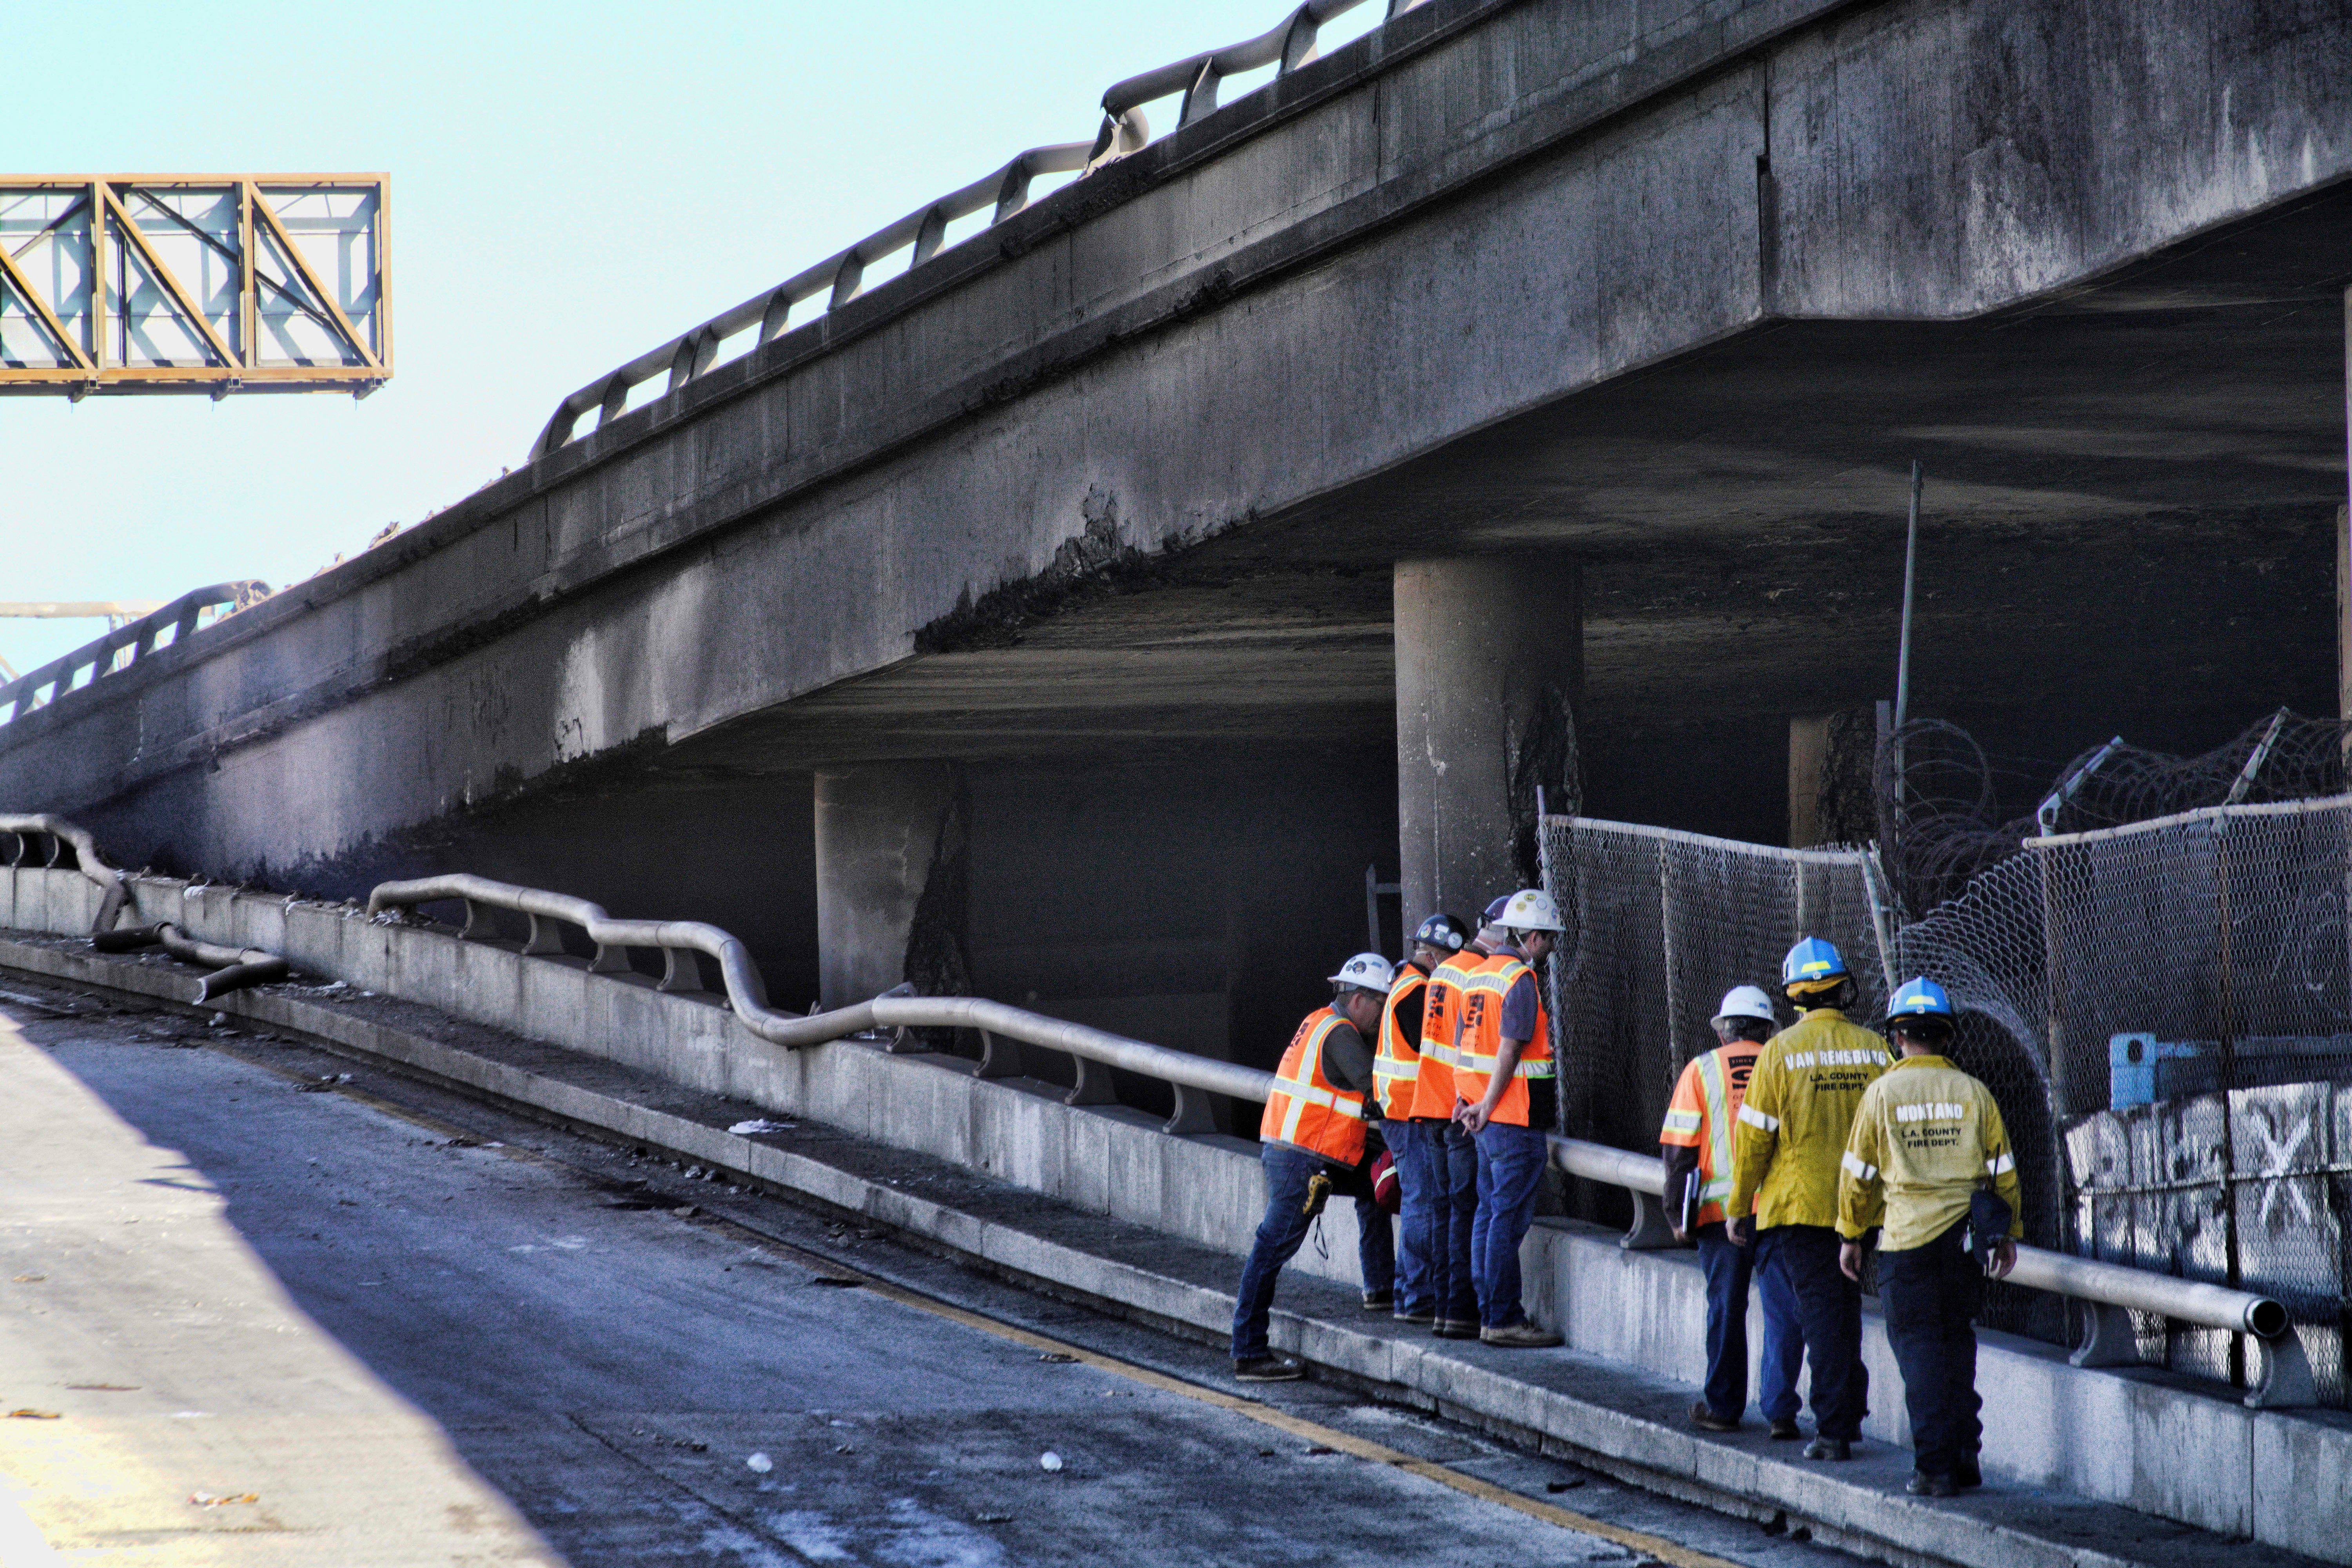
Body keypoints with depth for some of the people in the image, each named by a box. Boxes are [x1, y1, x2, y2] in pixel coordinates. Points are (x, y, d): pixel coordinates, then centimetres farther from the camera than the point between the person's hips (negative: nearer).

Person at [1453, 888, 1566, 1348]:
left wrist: (1465, 1101, 13)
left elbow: (1461, 1046, 14)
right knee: (1509, 1219, -7)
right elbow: (1509, 1050, -19)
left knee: (1489, 1213, 13)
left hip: (1488, 1121, 9)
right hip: (1516, 1120, -9)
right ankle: (1503, 1320, -6)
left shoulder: (1478, 976, 14)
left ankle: (1488, 1311, 17)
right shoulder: (1520, 981, -14)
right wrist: (1487, 1107, -14)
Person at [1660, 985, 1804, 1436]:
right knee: (1783, 1312, 4)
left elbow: (1678, 1149, -1)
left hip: (1722, 1208, 0)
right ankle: (1781, 1410, -1)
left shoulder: (1702, 1070, 3)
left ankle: (1723, 1407, 16)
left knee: (1726, 1310, 10)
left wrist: (1677, 1214, 4)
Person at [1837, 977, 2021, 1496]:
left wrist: (1851, 1235, 11)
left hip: (1907, 1239, -3)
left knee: (1919, 1347, 1)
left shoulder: (1883, 1094, -4)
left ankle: (1935, 1464, -3)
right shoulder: (1974, 1094, 2)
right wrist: (2008, 1234, 17)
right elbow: (2003, 1169, 7)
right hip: (1965, 1238, 3)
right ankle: (1965, 1457, 16)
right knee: (1958, 1344, 15)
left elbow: (1858, 1174, 0)